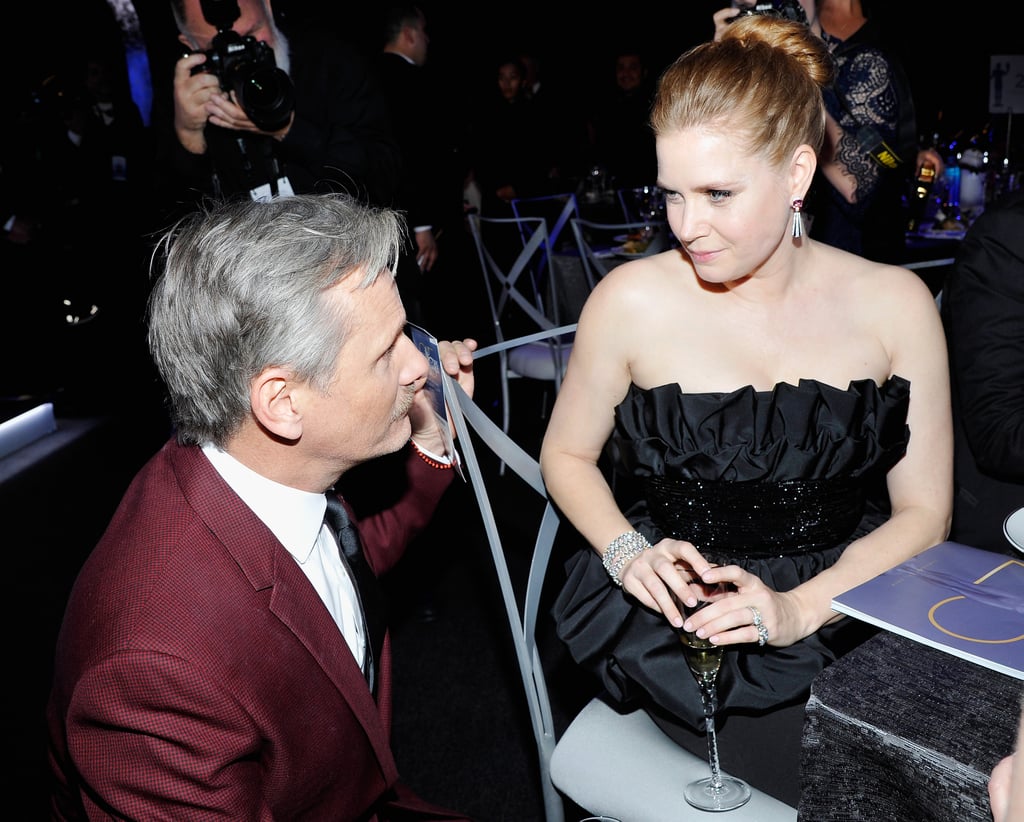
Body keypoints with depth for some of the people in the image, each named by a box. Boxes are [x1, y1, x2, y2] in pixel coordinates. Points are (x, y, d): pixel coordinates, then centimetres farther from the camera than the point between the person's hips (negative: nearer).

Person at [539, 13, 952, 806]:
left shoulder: (892, 303, -3)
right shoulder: (631, 300, -7)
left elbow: (922, 511, 0)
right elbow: (568, 454, 6)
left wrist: (800, 609, -15)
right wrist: (628, 552, -13)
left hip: (843, 611, 3)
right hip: (673, 619, -2)